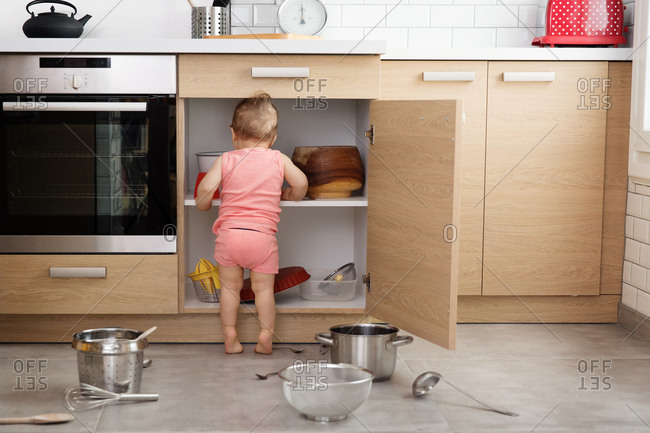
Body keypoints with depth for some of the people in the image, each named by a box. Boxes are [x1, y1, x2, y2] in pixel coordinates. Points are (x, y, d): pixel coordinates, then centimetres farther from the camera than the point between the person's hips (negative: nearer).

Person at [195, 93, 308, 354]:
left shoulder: (225, 160, 5)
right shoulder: (279, 160, 7)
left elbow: (206, 188, -4)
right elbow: (300, 183, 4)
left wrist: (202, 205, 17)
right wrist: (288, 195, 26)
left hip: (229, 233, 0)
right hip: (263, 236, 0)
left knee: (230, 286, 12)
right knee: (263, 288, 8)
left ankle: (229, 334, 10)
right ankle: (266, 336, 3)